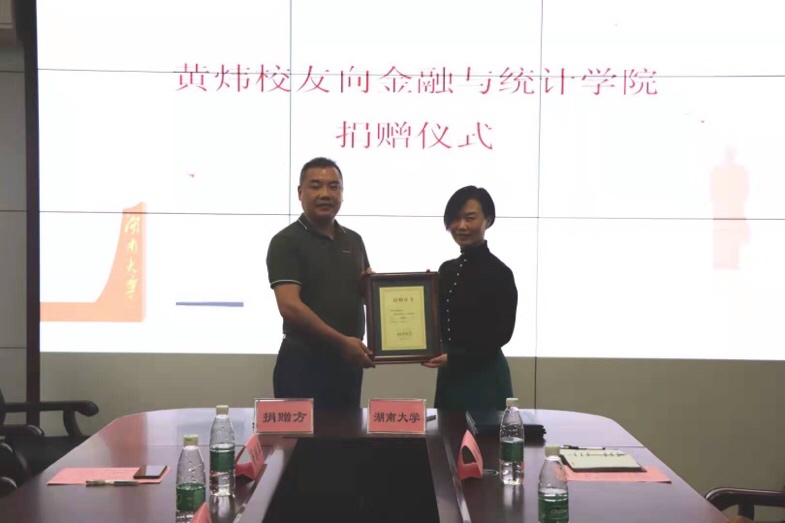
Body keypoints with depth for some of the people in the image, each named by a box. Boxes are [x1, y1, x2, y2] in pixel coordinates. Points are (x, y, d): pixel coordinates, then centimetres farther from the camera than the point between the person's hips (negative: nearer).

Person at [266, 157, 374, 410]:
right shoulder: (286, 241, -8)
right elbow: (290, 306, -19)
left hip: (348, 361, 6)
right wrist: (341, 341, -21)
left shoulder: (353, 240, 12)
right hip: (304, 362, -6)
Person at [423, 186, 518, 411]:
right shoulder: (447, 269, 9)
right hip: (450, 375, 7)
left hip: (484, 377, -6)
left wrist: (455, 358, -19)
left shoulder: (499, 273, -11)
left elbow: (502, 333, -13)